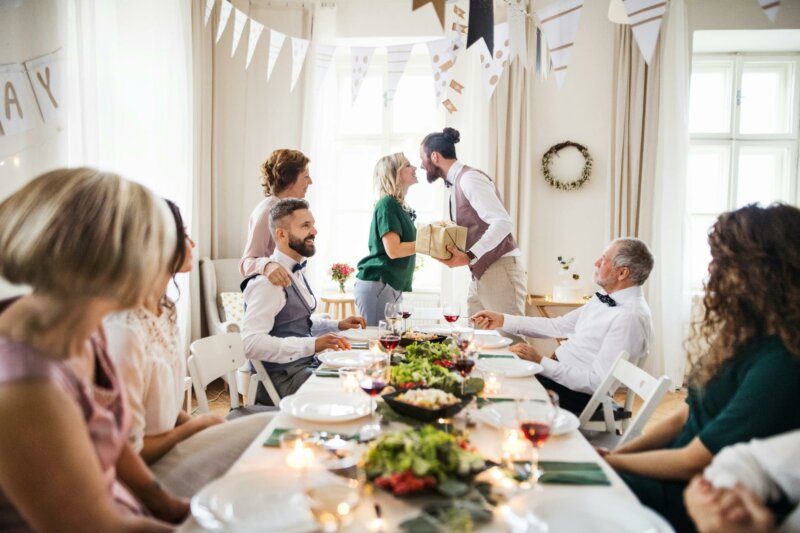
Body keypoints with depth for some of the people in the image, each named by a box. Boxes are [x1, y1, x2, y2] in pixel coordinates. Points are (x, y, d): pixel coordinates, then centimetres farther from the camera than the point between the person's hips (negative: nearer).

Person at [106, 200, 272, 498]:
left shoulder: (165, 313, 4)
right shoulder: (124, 333, -25)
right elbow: (129, 450, -19)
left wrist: (200, 423, -5)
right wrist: (196, 426, -6)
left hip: (166, 449, 8)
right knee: (266, 431, -16)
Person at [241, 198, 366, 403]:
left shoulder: (296, 271, 12)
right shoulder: (269, 281, -18)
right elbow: (251, 342, -27)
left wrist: (337, 325, 12)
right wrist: (312, 345, -31)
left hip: (306, 364, 9)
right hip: (283, 376, -9)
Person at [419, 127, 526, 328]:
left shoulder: (469, 178, -12)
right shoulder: (457, 183, 17)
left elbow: (503, 223, -21)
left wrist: (469, 257, -25)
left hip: (500, 271, -9)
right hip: (480, 274, 9)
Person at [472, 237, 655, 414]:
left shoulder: (631, 317, -22)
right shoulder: (604, 300, 7)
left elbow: (597, 382, -25)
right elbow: (558, 325, 13)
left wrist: (541, 363, -25)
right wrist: (502, 320, 9)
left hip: (576, 394, -8)